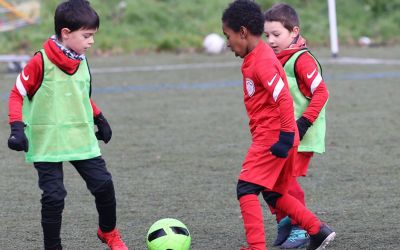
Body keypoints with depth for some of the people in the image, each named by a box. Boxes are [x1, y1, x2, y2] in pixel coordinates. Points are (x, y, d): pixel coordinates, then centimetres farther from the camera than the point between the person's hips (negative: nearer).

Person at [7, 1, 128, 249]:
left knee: (103, 184, 3)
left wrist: (99, 119, 24)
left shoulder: (82, 61, 5)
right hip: (47, 142, -5)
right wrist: (17, 128, -19)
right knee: (54, 196, -7)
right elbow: (17, 94, -9)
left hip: (82, 139, 6)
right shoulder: (41, 62, -15)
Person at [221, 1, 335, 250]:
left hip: (271, 140, -10)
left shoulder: (262, 62, -19)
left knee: (247, 189, -9)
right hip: (269, 138, 10)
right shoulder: (256, 58, 13)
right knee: (274, 194, 16)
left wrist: (286, 136, -25)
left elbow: (284, 99, -25)